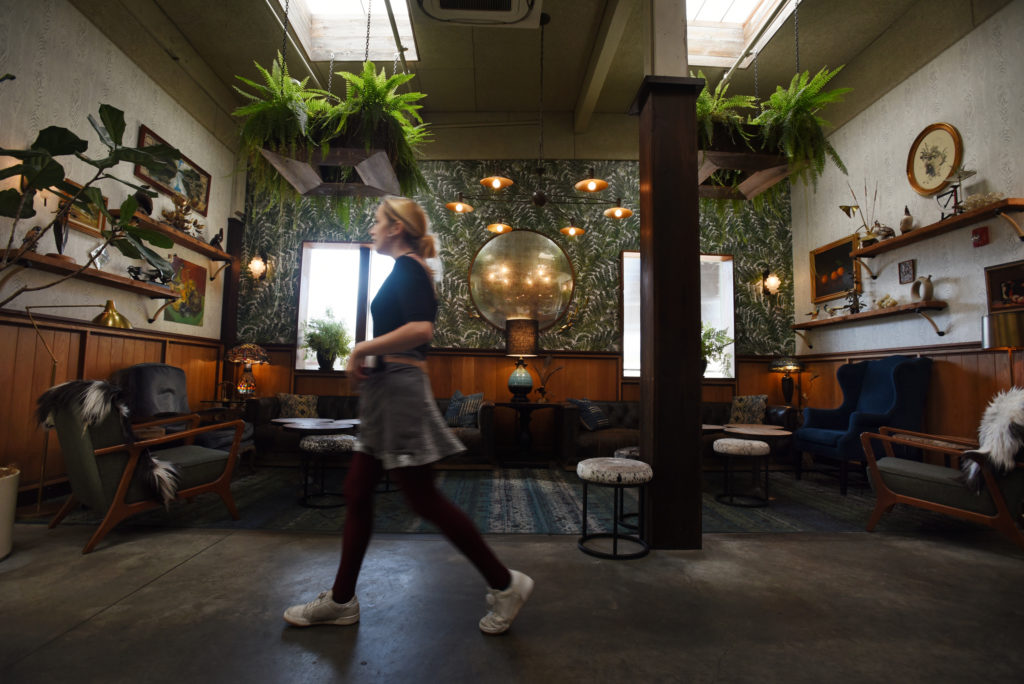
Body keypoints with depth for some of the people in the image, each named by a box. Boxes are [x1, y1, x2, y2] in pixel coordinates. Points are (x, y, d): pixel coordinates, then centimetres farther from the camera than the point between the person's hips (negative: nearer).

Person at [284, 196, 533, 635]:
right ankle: (341, 601, 28)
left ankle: (505, 585, 10)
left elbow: (421, 329, -27)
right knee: (356, 494, 13)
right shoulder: (409, 271, 20)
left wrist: (362, 349, -17)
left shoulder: (406, 267, -9)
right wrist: (367, 358, 15)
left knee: (423, 499, -4)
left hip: (399, 389, -10)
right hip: (387, 391, 10)